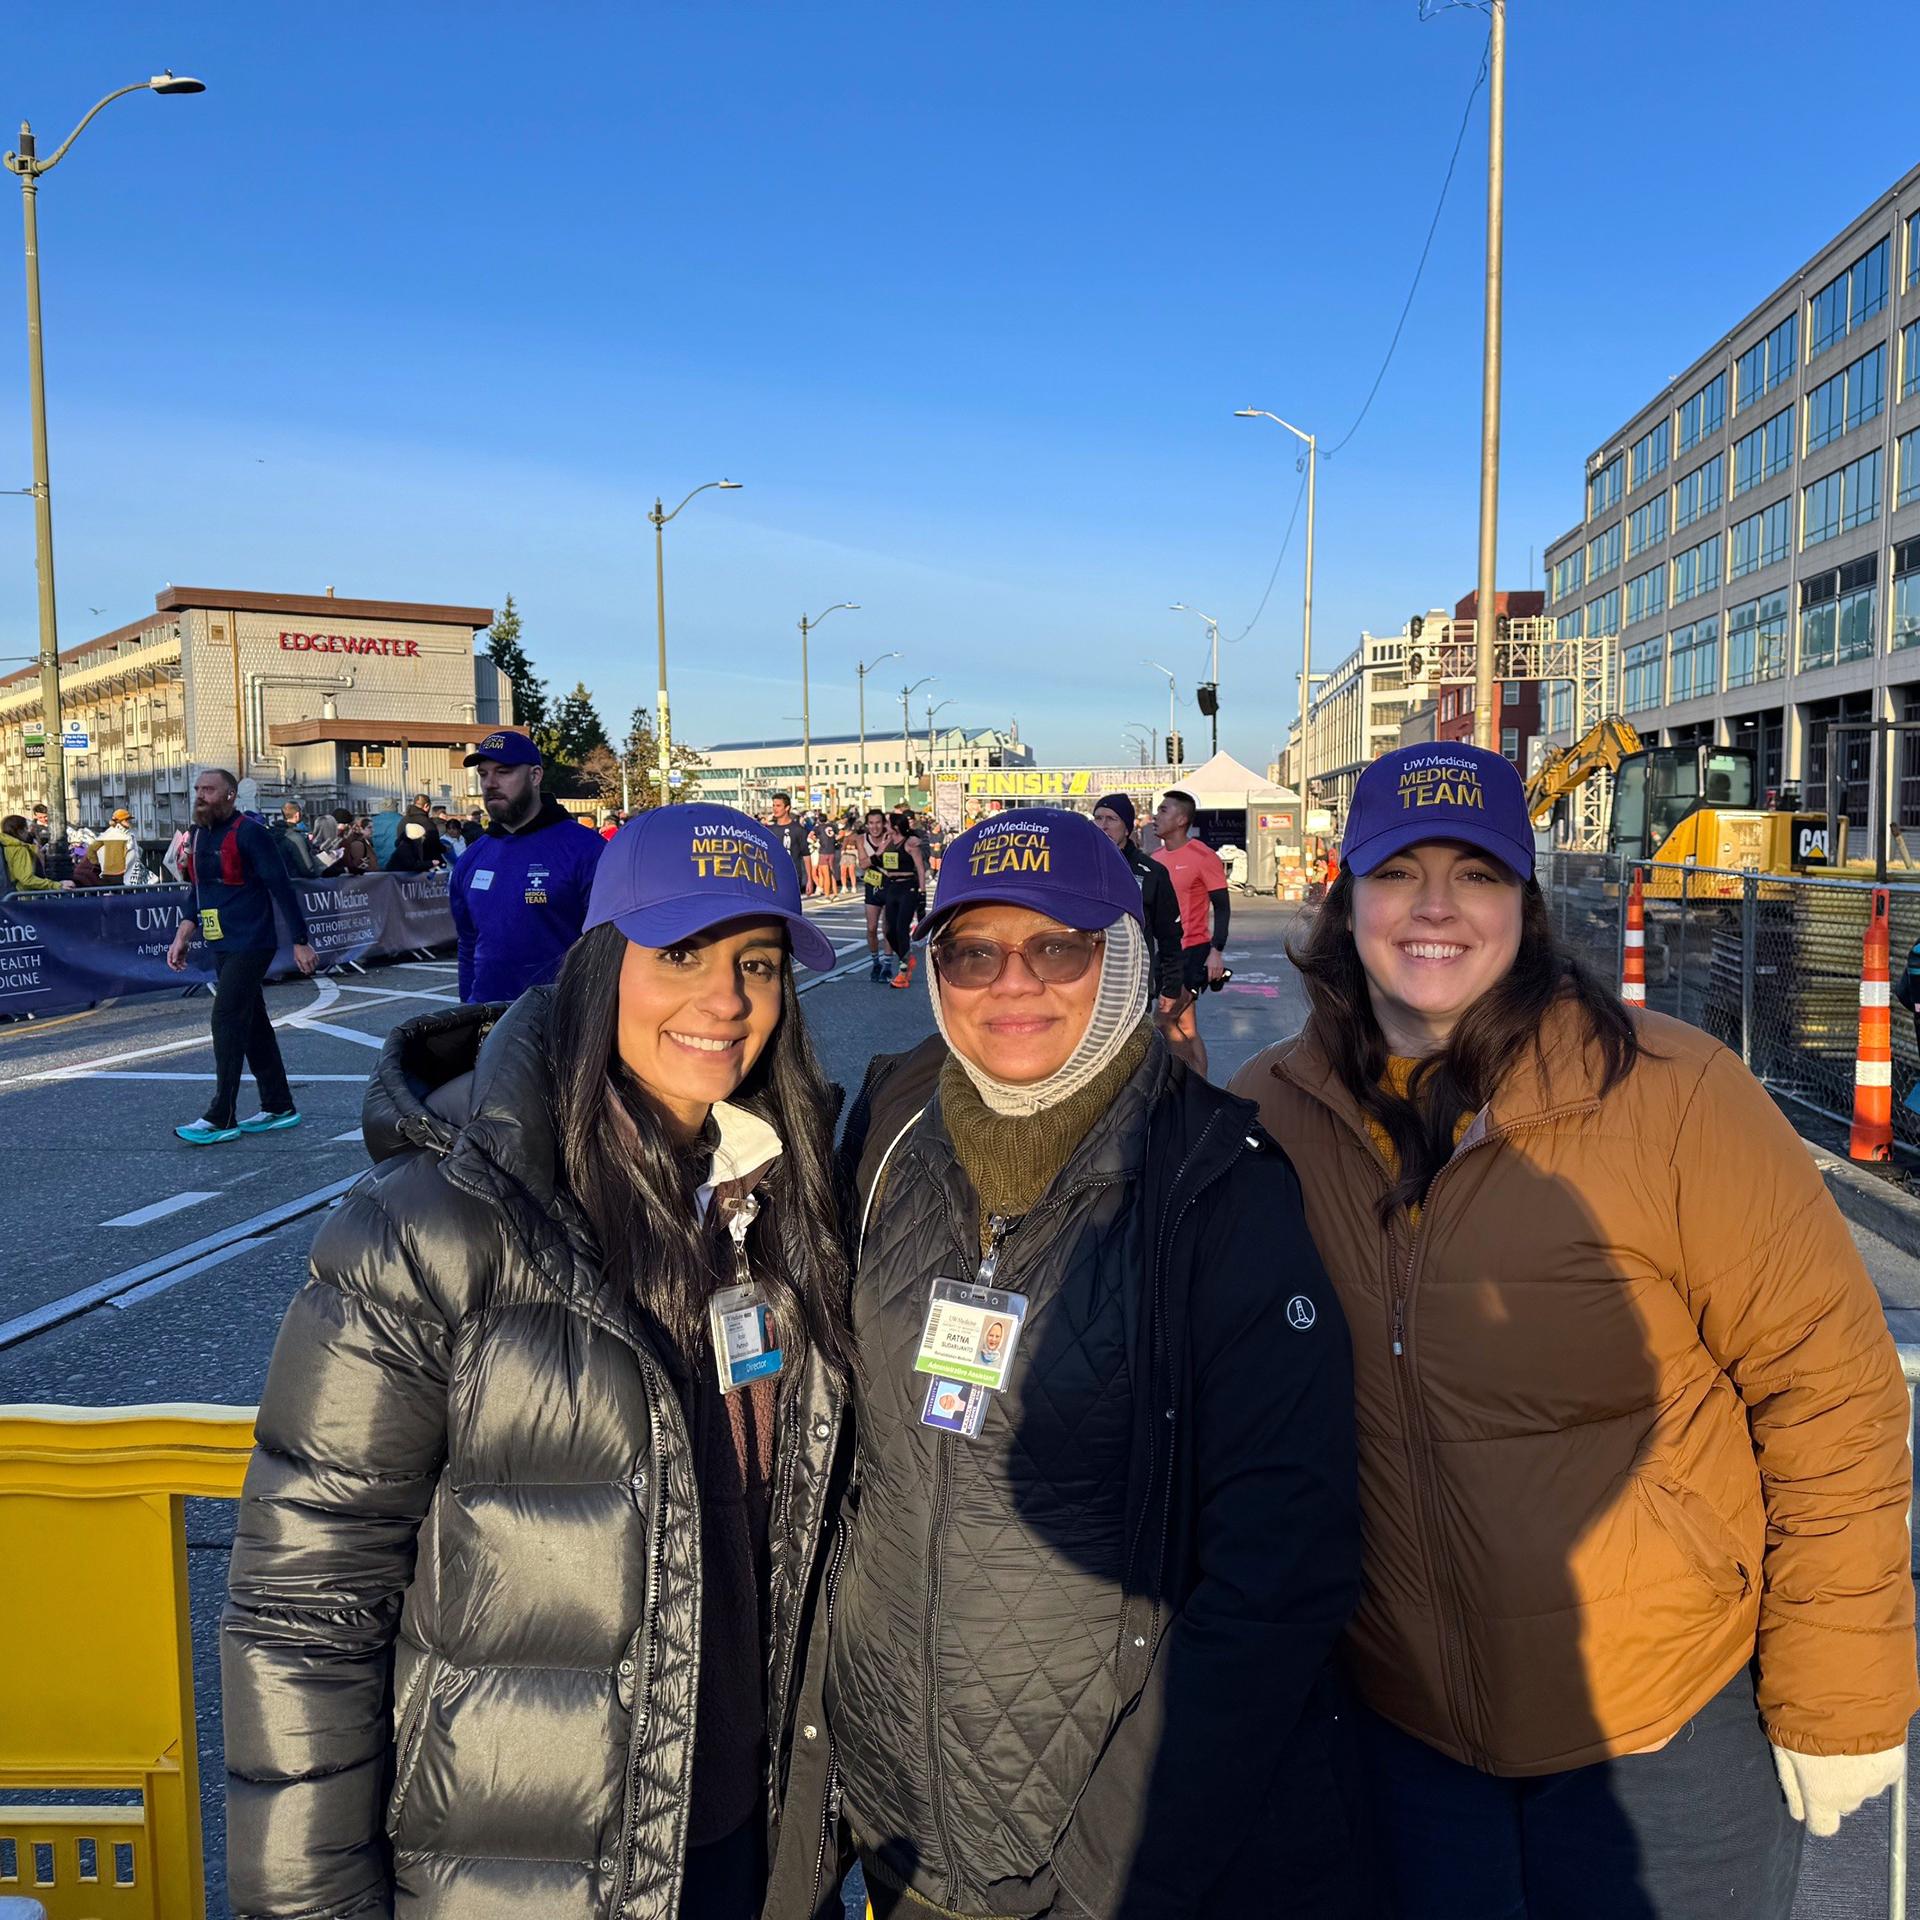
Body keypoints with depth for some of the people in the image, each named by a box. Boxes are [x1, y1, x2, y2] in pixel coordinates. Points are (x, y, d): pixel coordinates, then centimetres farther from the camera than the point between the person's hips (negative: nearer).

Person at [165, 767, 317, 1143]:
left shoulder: (248, 833, -12)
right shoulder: (200, 835, 13)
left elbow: (281, 888, -12)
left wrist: (300, 941, -14)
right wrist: (182, 937, 12)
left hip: (250, 946, -8)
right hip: (221, 948, 8)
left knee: (228, 1022, -10)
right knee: (253, 1026, 11)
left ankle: (221, 1119, -6)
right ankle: (279, 1109, 19)